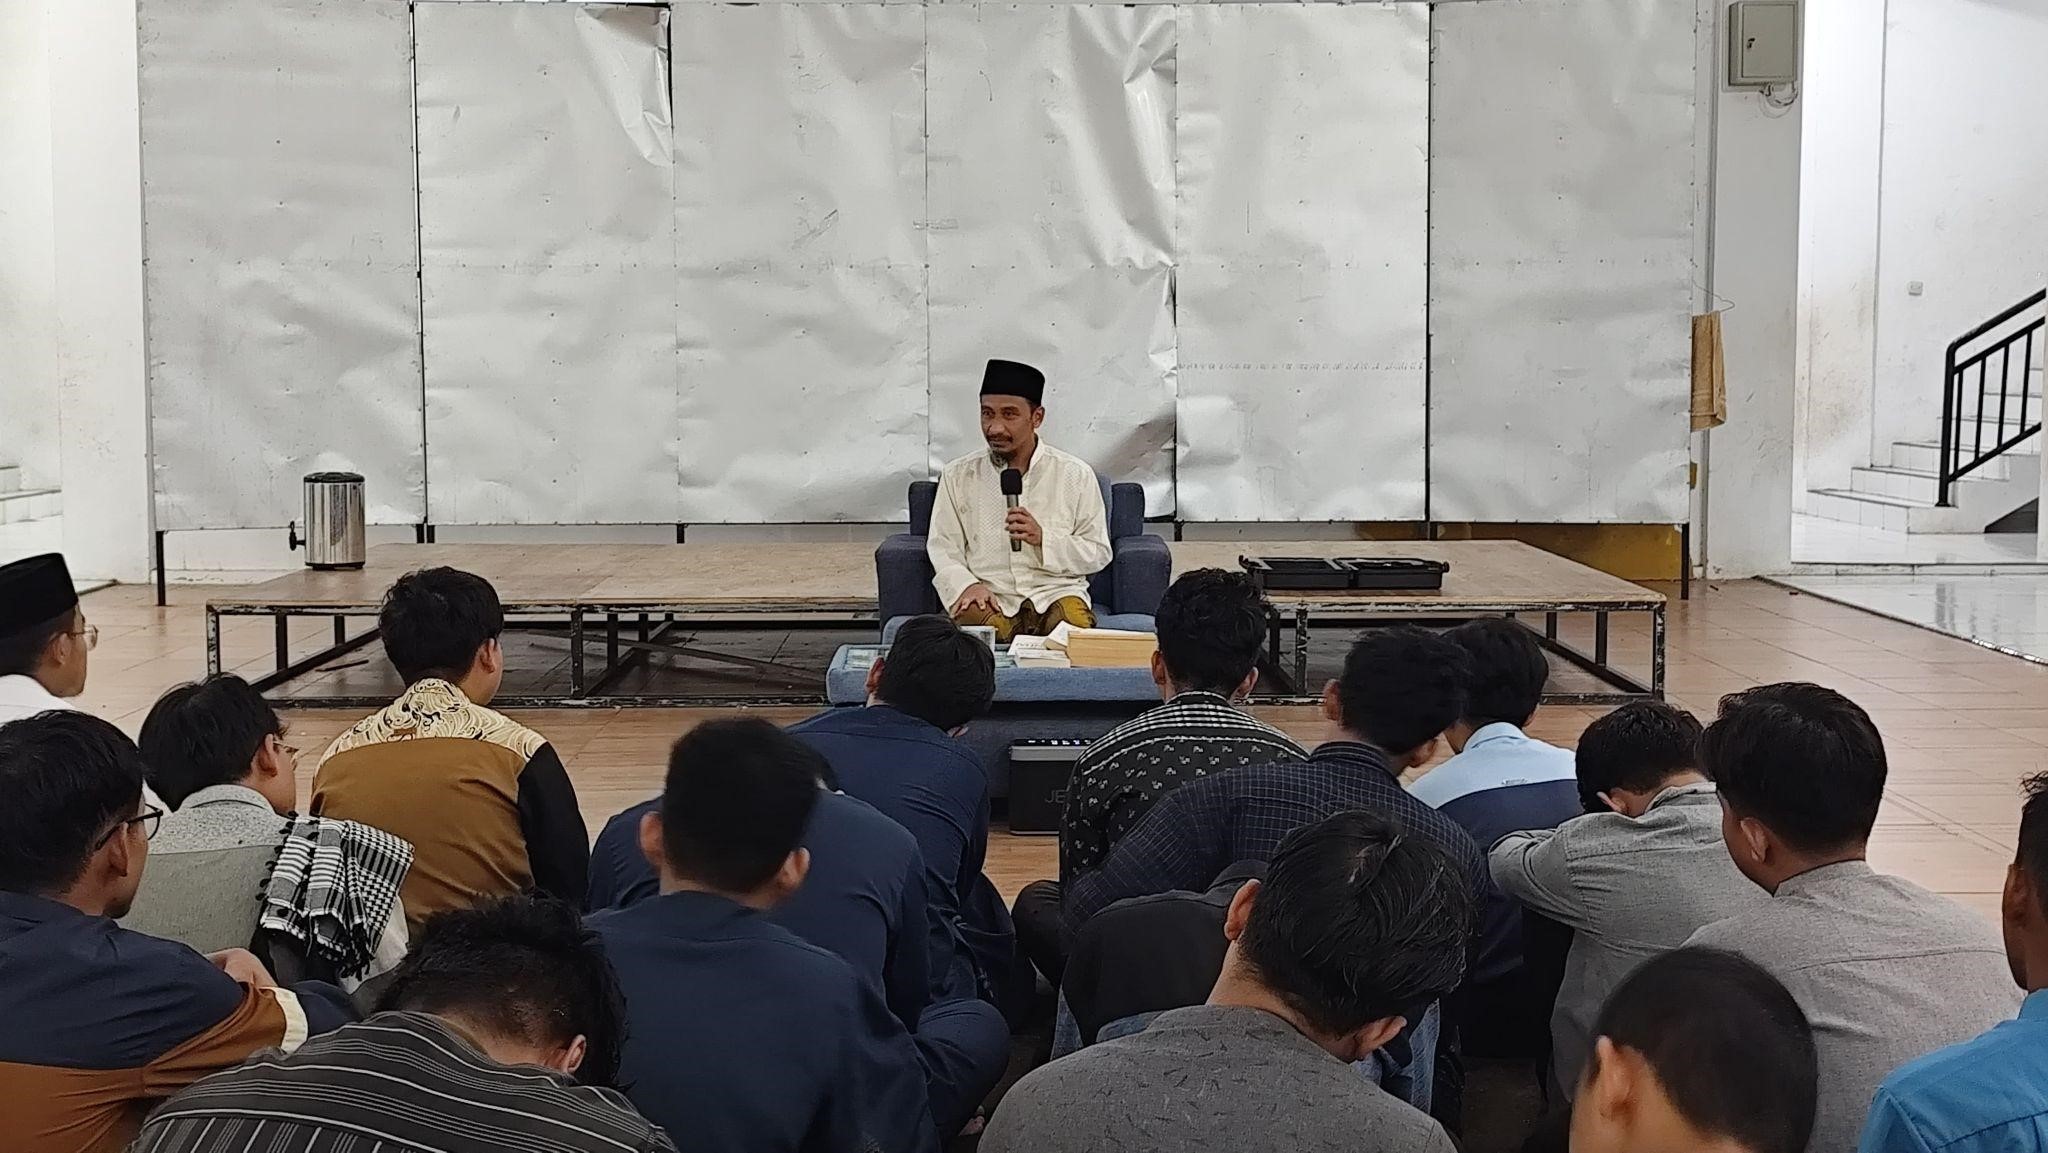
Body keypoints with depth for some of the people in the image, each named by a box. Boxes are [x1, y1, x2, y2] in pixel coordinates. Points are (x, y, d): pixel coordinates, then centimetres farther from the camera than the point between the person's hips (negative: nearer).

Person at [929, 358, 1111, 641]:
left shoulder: (1076, 475, 8)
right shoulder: (957, 476, 11)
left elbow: (1099, 554, 7)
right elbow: (943, 549, 8)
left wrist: (1043, 538, -10)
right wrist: (967, 585, -13)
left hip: (1057, 592, 0)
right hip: (990, 597, 0)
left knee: (1076, 625, -35)